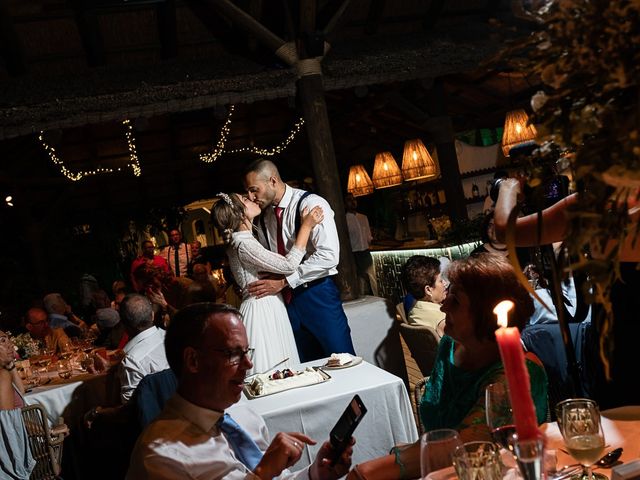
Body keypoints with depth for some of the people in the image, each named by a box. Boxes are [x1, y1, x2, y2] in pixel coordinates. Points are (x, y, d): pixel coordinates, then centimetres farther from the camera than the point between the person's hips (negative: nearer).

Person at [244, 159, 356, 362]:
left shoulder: (311, 204, -13)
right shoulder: (264, 217, 8)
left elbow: (329, 255, -23)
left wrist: (284, 282, -22)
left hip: (318, 295, -6)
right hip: (287, 298, 6)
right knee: (309, 367, 15)